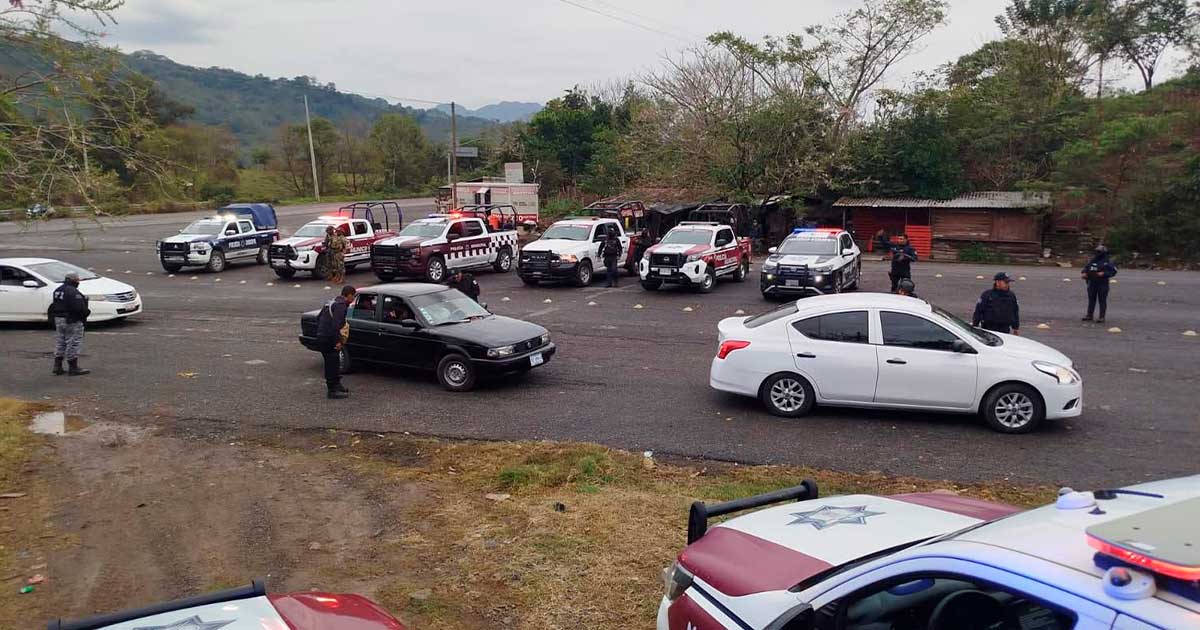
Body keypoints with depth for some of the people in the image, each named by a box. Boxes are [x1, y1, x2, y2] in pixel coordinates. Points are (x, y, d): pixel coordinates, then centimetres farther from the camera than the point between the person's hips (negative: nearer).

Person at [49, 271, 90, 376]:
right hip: (72, 322, -9)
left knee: (60, 343, 15)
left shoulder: (58, 290, 11)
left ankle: (57, 367, 18)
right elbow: (79, 307, -24)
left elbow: (55, 306, 15)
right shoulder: (73, 292, -19)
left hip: (58, 320, 9)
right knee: (73, 344, -2)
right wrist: (87, 312, -8)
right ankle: (73, 368, 2)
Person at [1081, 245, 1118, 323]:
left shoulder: (1107, 262, -4)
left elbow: (1113, 271, -8)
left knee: (1102, 301, -1)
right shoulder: (1093, 261, 10)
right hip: (1092, 284, 5)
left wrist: (1104, 274, -20)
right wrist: (1083, 273, -4)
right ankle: (1089, 315, 17)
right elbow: (1086, 268, 16)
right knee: (1091, 300, 10)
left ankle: (1101, 317, 2)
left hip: (1102, 284, -5)